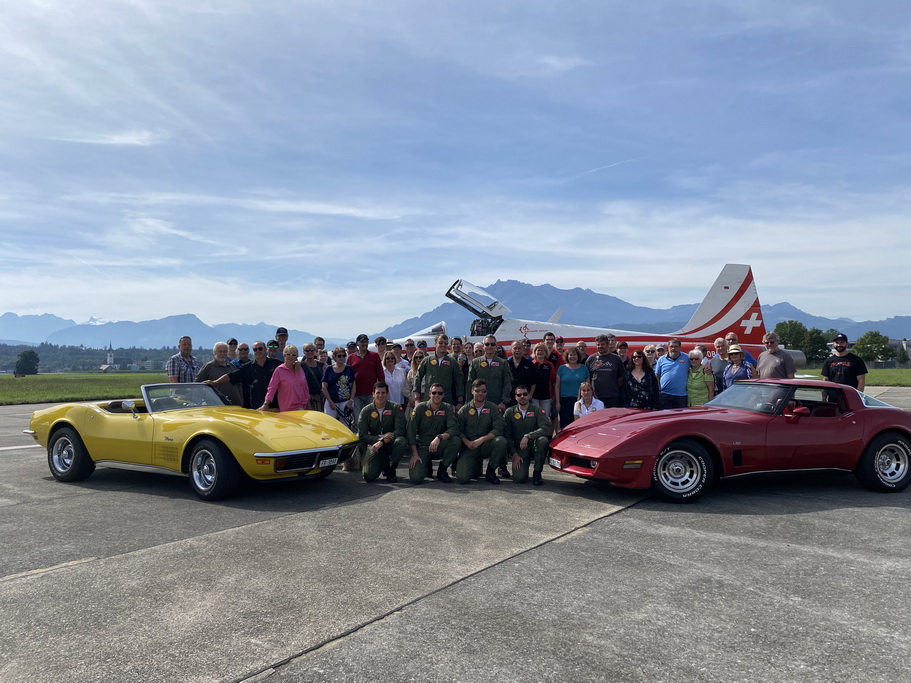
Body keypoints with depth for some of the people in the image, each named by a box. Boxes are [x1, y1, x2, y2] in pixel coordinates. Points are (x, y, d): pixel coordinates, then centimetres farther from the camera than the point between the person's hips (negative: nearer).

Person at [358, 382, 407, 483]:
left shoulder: (395, 408, -4)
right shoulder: (366, 411, 0)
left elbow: (400, 430, -14)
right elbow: (362, 435, -4)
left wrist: (382, 442, -26)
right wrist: (379, 439, -20)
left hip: (390, 444, 0)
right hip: (374, 444, 0)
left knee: (401, 441, -35)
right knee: (369, 476, -21)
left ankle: (390, 469, -8)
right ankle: (382, 463, 18)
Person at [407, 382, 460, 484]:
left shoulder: (447, 408, -1)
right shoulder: (420, 408, -4)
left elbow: (454, 429, -16)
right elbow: (411, 432, -6)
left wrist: (439, 437, -34)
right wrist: (414, 454, -13)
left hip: (439, 448, 1)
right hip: (422, 448, -1)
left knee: (455, 440, -30)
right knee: (415, 478, -23)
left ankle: (442, 470, -6)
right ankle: (427, 465, 15)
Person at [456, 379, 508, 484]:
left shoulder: (493, 408, 4)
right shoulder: (464, 410, 5)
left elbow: (498, 429, -8)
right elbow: (458, 430, 2)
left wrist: (481, 439, -19)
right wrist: (467, 442, -17)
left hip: (486, 446, 1)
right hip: (469, 447, 0)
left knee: (501, 441, -33)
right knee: (462, 478, -22)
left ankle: (490, 471, -7)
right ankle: (477, 465, 16)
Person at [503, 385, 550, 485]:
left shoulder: (537, 411, 0)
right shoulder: (509, 412, 4)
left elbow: (546, 429, -16)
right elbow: (507, 435, 1)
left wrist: (528, 436, -26)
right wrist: (514, 454, -8)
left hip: (534, 446, 0)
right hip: (519, 450, 0)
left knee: (543, 440, -34)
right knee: (519, 478, -22)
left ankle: (537, 473, -14)